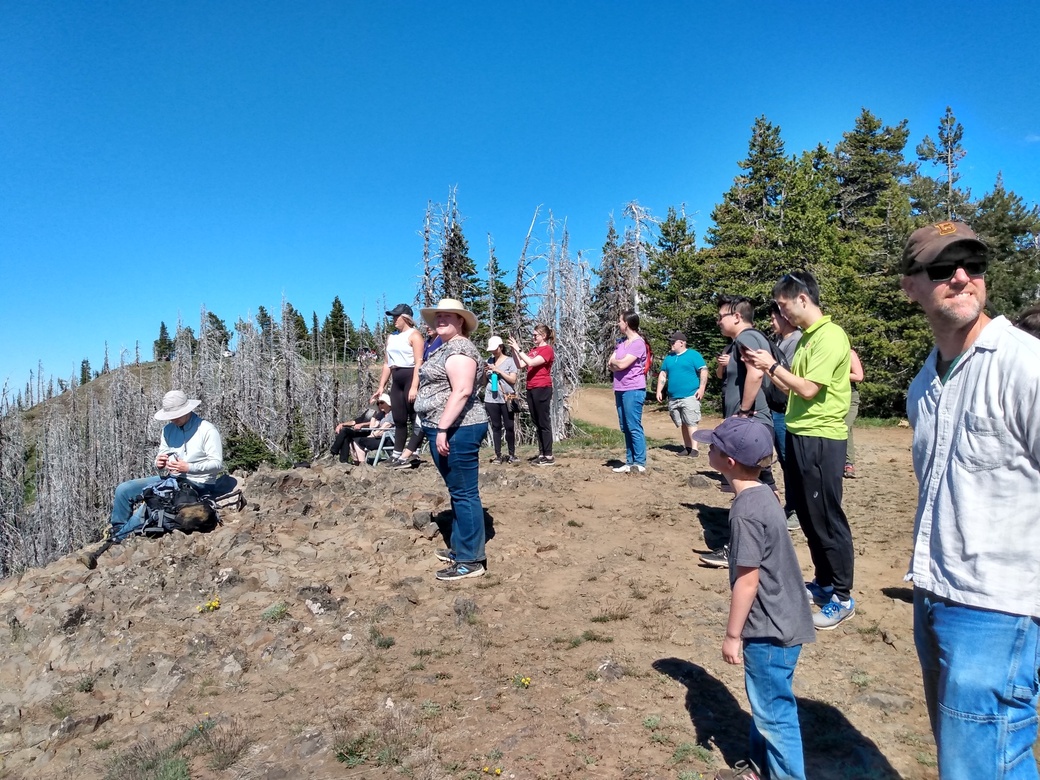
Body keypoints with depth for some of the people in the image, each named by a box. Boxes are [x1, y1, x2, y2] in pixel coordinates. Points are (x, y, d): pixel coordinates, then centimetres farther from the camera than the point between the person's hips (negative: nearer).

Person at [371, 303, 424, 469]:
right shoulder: (391, 337, 18)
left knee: (416, 419, -7)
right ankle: (397, 456, 12)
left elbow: (419, 362, -15)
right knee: (399, 420, 9)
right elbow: (387, 363, 19)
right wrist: (381, 386, 12)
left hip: (411, 378, -8)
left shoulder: (414, 335, -5)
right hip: (396, 381, 8)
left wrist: (414, 387, -23)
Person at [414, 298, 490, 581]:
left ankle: (471, 560, 1)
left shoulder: (459, 349, -14)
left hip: (457, 429, -11)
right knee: (458, 492, 17)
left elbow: (462, 391, -24)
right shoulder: (447, 348, 20)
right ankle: (460, 548, 28)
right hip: (449, 429, 11)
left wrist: (442, 428, -26)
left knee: (464, 493, -6)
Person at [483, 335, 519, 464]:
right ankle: (498, 455, 10)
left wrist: (499, 371, -11)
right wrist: (485, 371, -5)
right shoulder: (489, 361, 10)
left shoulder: (509, 361, 0)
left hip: (507, 399, -3)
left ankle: (512, 454, 11)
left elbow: (513, 380, -6)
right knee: (496, 427, 6)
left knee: (509, 427, 1)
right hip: (491, 399, 3)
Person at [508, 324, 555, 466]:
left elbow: (531, 362, -20)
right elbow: (521, 365, 10)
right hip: (531, 389, 9)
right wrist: (513, 350, 0)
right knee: (536, 423, 11)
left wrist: (518, 349, -17)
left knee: (544, 423, -6)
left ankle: (549, 457, -3)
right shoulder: (533, 350, 16)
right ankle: (542, 453, 17)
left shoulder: (547, 349, -8)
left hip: (542, 389, -9)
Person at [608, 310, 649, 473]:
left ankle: (640, 463, -3)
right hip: (620, 390, 9)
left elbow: (622, 364, -18)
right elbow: (610, 366, 10)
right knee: (625, 428, 10)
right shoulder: (621, 342, 15)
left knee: (634, 427, -7)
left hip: (633, 390, -9)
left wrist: (613, 362, 1)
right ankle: (630, 461, 16)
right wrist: (614, 365, -10)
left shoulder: (638, 343, -11)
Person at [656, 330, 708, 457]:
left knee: (691, 423, -10)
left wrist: (701, 388, -16)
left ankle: (694, 449, -8)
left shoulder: (693, 355, -1)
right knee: (682, 424, 9)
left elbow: (704, 371, -6)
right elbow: (663, 375, 18)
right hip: (673, 398, 6)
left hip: (689, 396, -6)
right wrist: (659, 391, 10)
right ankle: (687, 447, 16)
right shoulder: (668, 357, 16)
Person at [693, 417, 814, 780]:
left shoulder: (746, 511, -27)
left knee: (774, 712, 7)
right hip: (775, 622, 10)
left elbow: (747, 580, -23)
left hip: (770, 630, -10)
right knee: (763, 704, 24)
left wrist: (732, 634, -13)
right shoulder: (761, 494, 2)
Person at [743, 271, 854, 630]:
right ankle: (824, 582, 30)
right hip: (800, 435, 10)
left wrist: (773, 364, -10)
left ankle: (842, 597, 12)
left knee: (827, 519, -1)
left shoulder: (830, 336, -15)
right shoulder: (808, 337, 14)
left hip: (821, 439, -10)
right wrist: (765, 368, 7)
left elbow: (808, 389, -20)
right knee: (807, 516, 16)